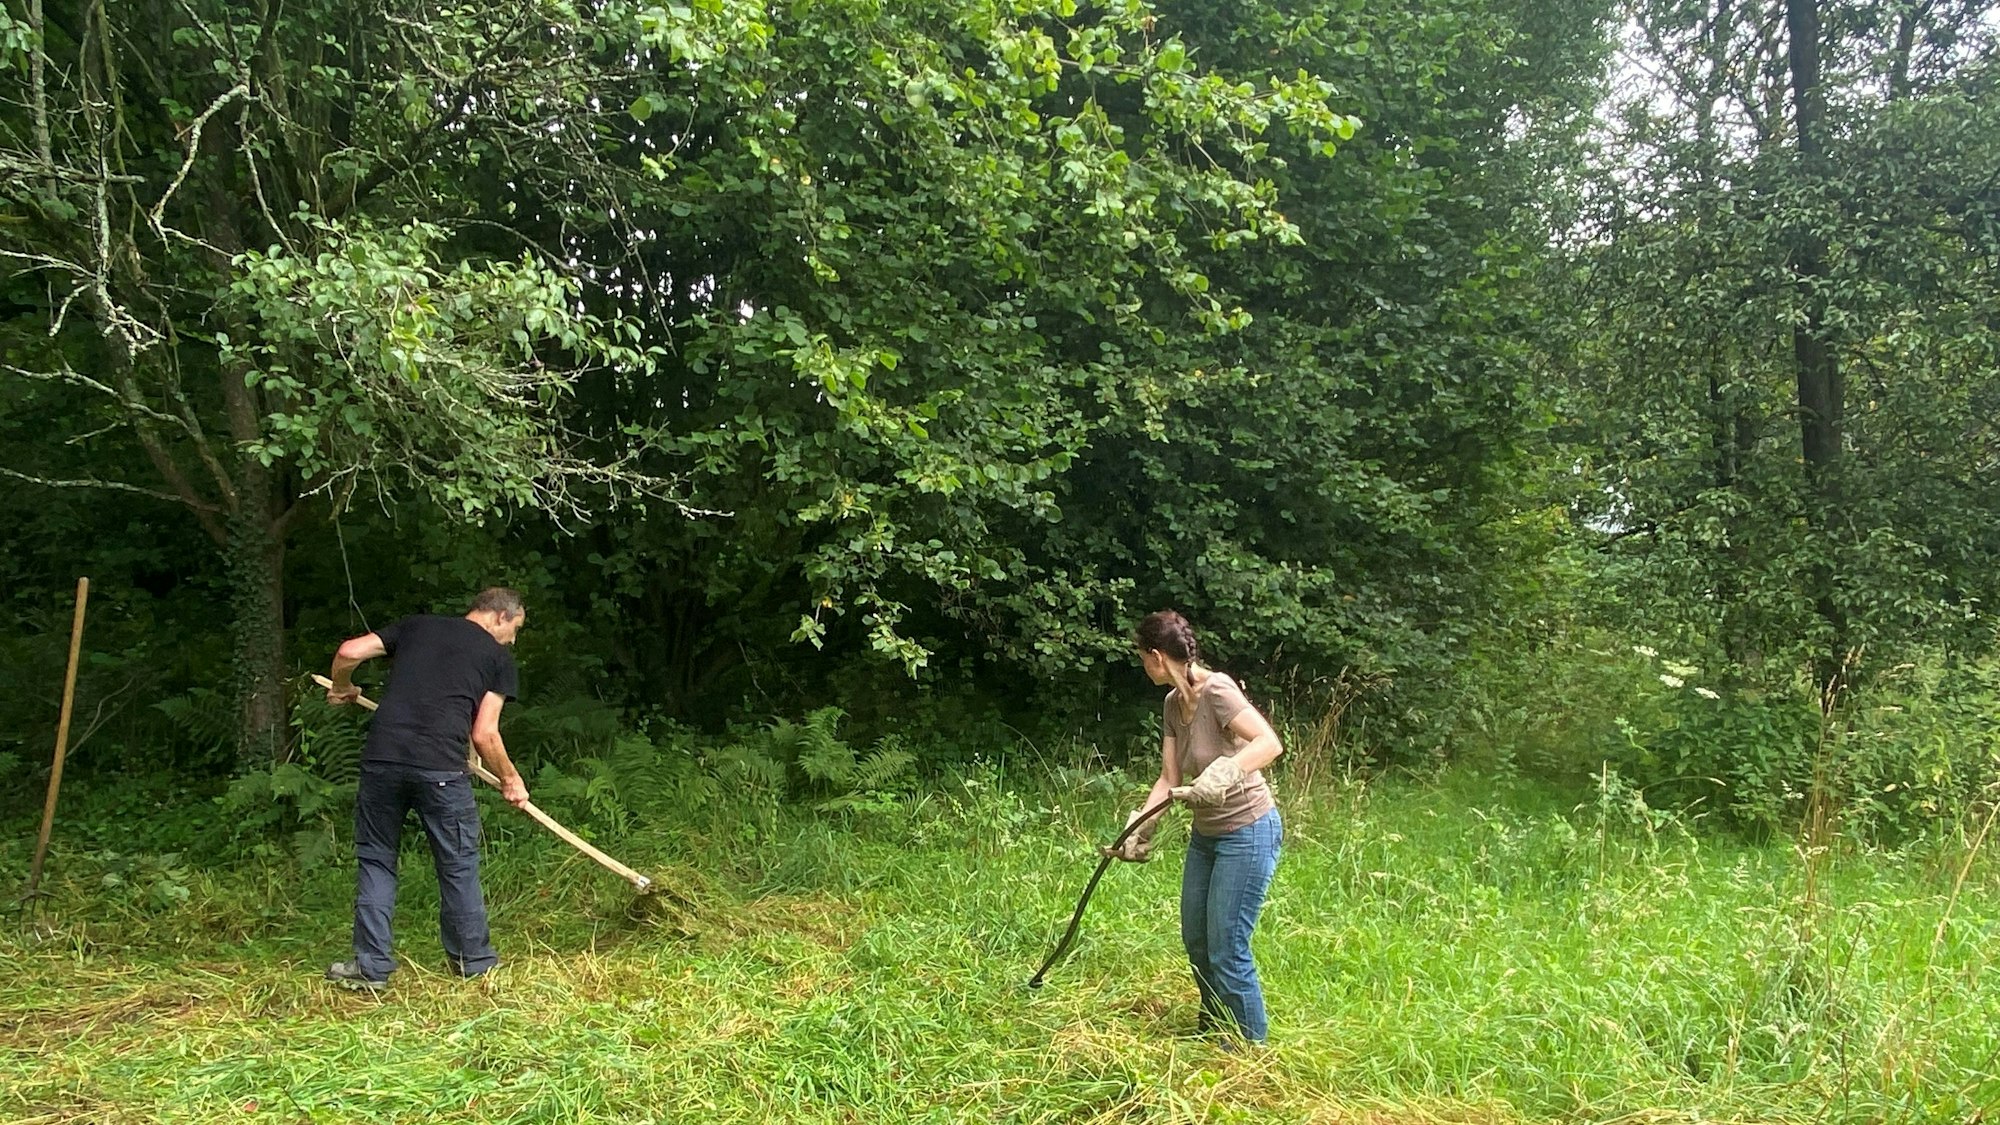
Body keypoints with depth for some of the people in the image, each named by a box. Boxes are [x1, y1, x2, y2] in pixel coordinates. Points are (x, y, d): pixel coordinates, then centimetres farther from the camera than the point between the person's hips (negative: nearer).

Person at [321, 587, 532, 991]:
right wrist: (510, 780, 17)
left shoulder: (416, 626, 20)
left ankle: (371, 967, 16)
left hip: (382, 758, 3)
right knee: (458, 865, 12)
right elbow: (484, 734, 3)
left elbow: (349, 651, 9)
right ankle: (473, 960, 23)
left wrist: (342, 689, 30)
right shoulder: (497, 657, 10)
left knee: (376, 859, 15)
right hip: (441, 769, -3)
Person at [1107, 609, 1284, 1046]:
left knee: (1227, 948, -5)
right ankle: (1212, 1031, 39)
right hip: (1206, 834, 9)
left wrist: (1225, 774, -45)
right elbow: (1169, 779, 5)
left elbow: (1270, 742, -32)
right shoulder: (1173, 704, 4)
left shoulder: (1216, 690, -22)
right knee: (1195, 940, 18)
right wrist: (1139, 829, -2)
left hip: (1248, 832, -9)